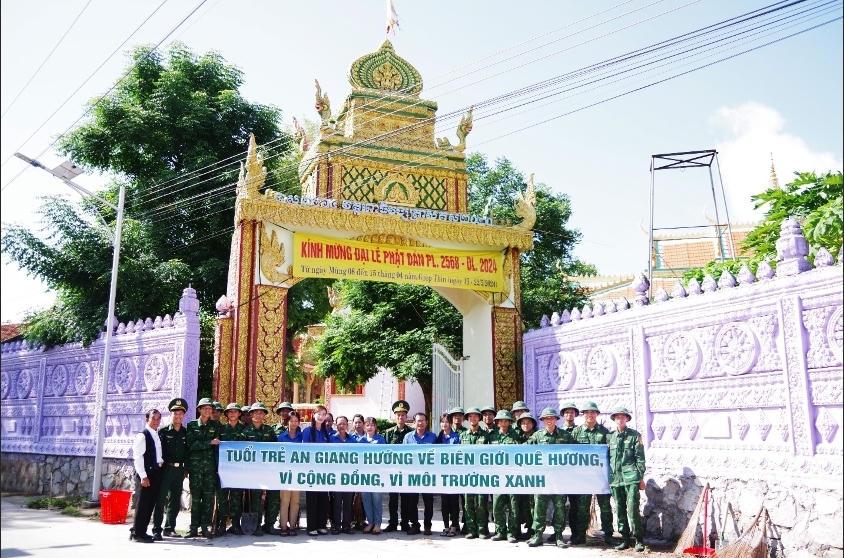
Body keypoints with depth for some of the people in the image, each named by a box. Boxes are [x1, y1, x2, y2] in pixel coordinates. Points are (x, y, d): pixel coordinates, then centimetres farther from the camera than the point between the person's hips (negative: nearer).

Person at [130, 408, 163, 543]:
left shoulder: (157, 436, 15)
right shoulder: (142, 435, -10)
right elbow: (137, 457, -15)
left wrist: (161, 462, 8)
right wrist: (143, 476, -18)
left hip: (156, 473, 8)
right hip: (146, 474, -8)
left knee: (150, 504, 11)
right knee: (142, 504, -4)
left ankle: (141, 531, 19)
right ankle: (137, 533, 4)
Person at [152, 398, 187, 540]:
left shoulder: (185, 433, 11)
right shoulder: (163, 432, 0)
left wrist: (185, 469, 10)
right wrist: (160, 464, -8)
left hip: (179, 470, 4)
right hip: (165, 469, -4)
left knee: (175, 501, 9)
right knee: (161, 500, -4)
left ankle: (169, 528, 19)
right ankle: (156, 530, -1)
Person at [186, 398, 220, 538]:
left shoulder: (215, 425, 11)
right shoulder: (192, 425, 6)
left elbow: (217, 446, 7)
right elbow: (191, 445, -5)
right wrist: (210, 442, -10)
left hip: (210, 465, 1)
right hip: (195, 466, -1)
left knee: (209, 497, -2)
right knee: (195, 497, 0)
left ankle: (205, 527, 4)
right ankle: (194, 527, 6)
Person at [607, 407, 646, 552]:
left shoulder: (635, 435, 2)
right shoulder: (609, 437, 12)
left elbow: (640, 458, 1)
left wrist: (641, 477, -3)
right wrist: (608, 478, 13)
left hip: (631, 478, -4)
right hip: (615, 479, 4)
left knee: (632, 509, -10)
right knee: (620, 510, 8)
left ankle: (639, 540, 1)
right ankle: (625, 540, 17)